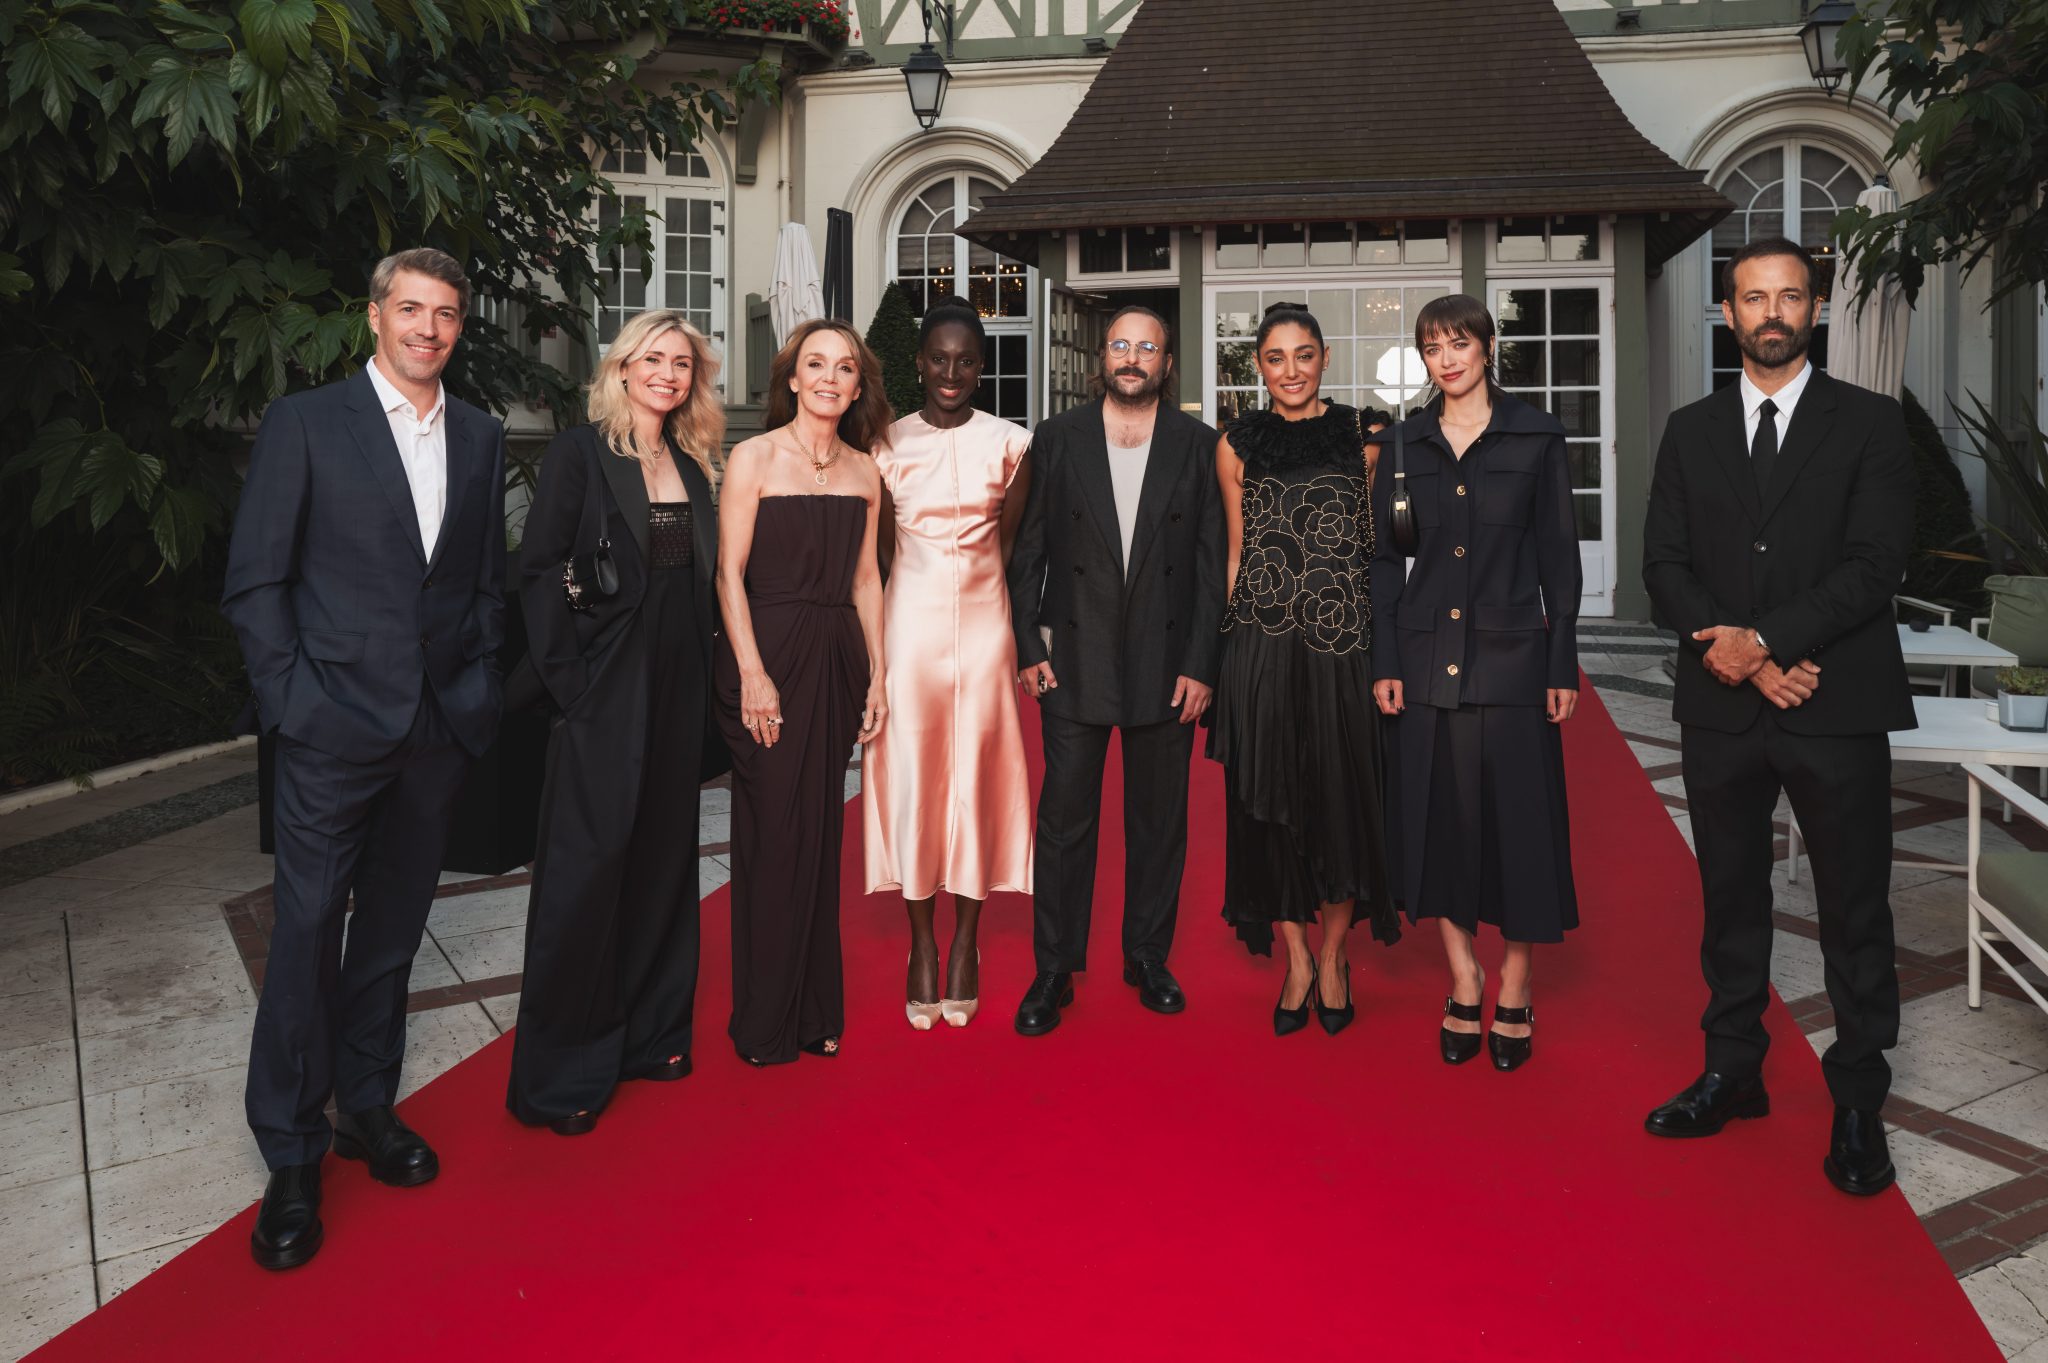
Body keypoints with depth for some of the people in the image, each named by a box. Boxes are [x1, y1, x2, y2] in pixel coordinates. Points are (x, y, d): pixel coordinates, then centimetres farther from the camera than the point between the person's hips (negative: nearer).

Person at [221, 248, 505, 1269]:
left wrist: (478, 683, 4)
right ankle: (291, 1159, 13)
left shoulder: (480, 438, 10)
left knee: (395, 926, 14)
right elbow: (254, 581, -3)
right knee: (308, 929, 0)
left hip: (440, 726, 4)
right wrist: (291, 699, -10)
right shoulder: (304, 423, -2)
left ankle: (367, 1107, 29)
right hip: (335, 725, -4)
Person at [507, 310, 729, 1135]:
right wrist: (568, 682, -15)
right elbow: (538, 570, -9)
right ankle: (561, 1073, 12)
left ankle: (648, 1033, 28)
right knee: (587, 866, -1)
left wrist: (706, 687, 6)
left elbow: (699, 582, 13)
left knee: (662, 859, 13)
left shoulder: (691, 467, 13)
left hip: (676, 693, 6)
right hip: (604, 692, -6)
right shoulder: (580, 453, -5)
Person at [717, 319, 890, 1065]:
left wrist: (877, 672, 9)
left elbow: (865, 577, 14)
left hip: (837, 658, 5)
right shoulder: (754, 457, -4)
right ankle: (765, 1023, 14)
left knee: (822, 833, 10)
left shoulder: (863, 469, 11)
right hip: (769, 652, -5)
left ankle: (816, 1009, 22)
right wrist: (752, 674, -15)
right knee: (773, 835, -1)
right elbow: (729, 571, -7)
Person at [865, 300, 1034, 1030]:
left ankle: (965, 943, 16)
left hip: (984, 622, 0)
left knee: (976, 775, 4)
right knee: (911, 774, 2)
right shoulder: (889, 444, 3)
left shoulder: (1009, 444, 2)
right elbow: (880, 551, 7)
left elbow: (1008, 540, 7)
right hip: (911, 622, 0)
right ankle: (921, 945, 13)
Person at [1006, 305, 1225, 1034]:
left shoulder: (1198, 445, 4)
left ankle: (1148, 959, 25)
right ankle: (1053, 970, 13)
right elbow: (1027, 552, 5)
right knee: (1064, 821, 2)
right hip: (1075, 661, 0)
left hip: (1167, 662, 1)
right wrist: (1029, 646, -2)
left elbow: (1212, 562, 2)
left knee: (1158, 821, 10)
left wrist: (1200, 664, -4)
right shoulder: (1057, 438, 4)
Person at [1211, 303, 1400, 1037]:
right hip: (1261, 645, 1)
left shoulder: (1360, 437, 6)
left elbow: (1377, 541, 8)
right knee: (1272, 799, 4)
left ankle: (1333, 956, 22)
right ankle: (1296, 959, 19)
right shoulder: (1237, 445, 7)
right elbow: (1236, 551, 12)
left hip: (1343, 640, 0)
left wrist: (1385, 641, 2)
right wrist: (1230, 638, 8)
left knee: (1343, 793, 4)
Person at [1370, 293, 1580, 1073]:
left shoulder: (1535, 437, 1)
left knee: (1519, 815, 2)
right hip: (1429, 657, 2)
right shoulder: (1404, 443, 7)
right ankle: (1463, 977, 22)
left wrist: (1563, 664, -4)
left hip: (1511, 654, -2)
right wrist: (1384, 660, 1)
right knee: (1439, 814, 6)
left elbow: (1559, 556, 1)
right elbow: (1386, 557, 8)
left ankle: (1514, 988, 18)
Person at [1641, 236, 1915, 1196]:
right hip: (1722, 711, 3)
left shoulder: (1869, 424, 1)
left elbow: (1876, 564, -9)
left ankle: (1857, 1104, 19)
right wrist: (1744, 663, -11)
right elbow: (1665, 567, 1)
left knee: (1855, 913, 5)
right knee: (1731, 901, 13)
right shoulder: (1691, 431, 9)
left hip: (1837, 710, -2)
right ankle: (1732, 1073, 27)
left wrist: (1764, 638, -18)